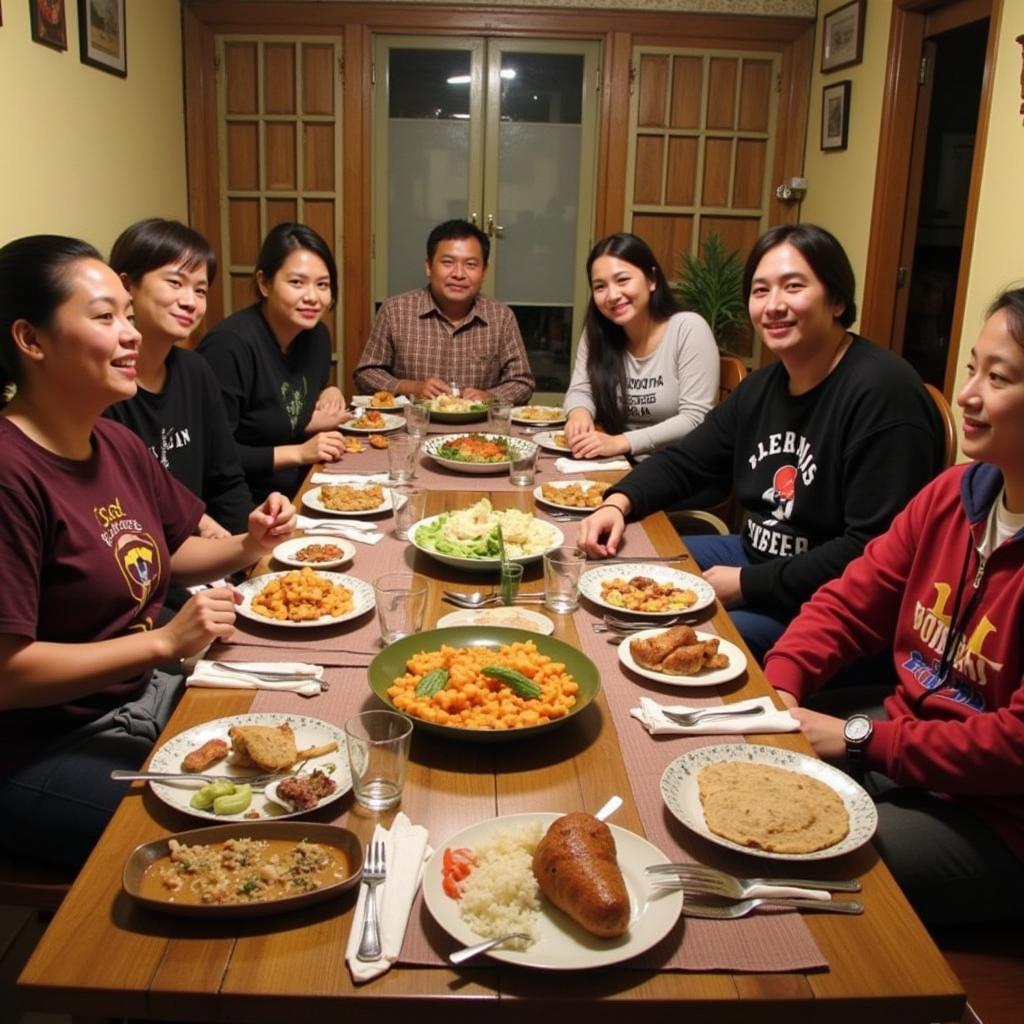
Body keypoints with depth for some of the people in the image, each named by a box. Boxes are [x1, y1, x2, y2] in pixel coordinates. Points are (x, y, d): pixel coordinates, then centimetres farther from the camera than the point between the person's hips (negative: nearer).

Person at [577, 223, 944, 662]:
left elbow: (873, 552, -26)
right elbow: (685, 461, 15)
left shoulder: (882, 392, -22)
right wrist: (618, 503, -6)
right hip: (755, 555, 9)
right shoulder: (762, 387, 7)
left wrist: (748, 584, -21)